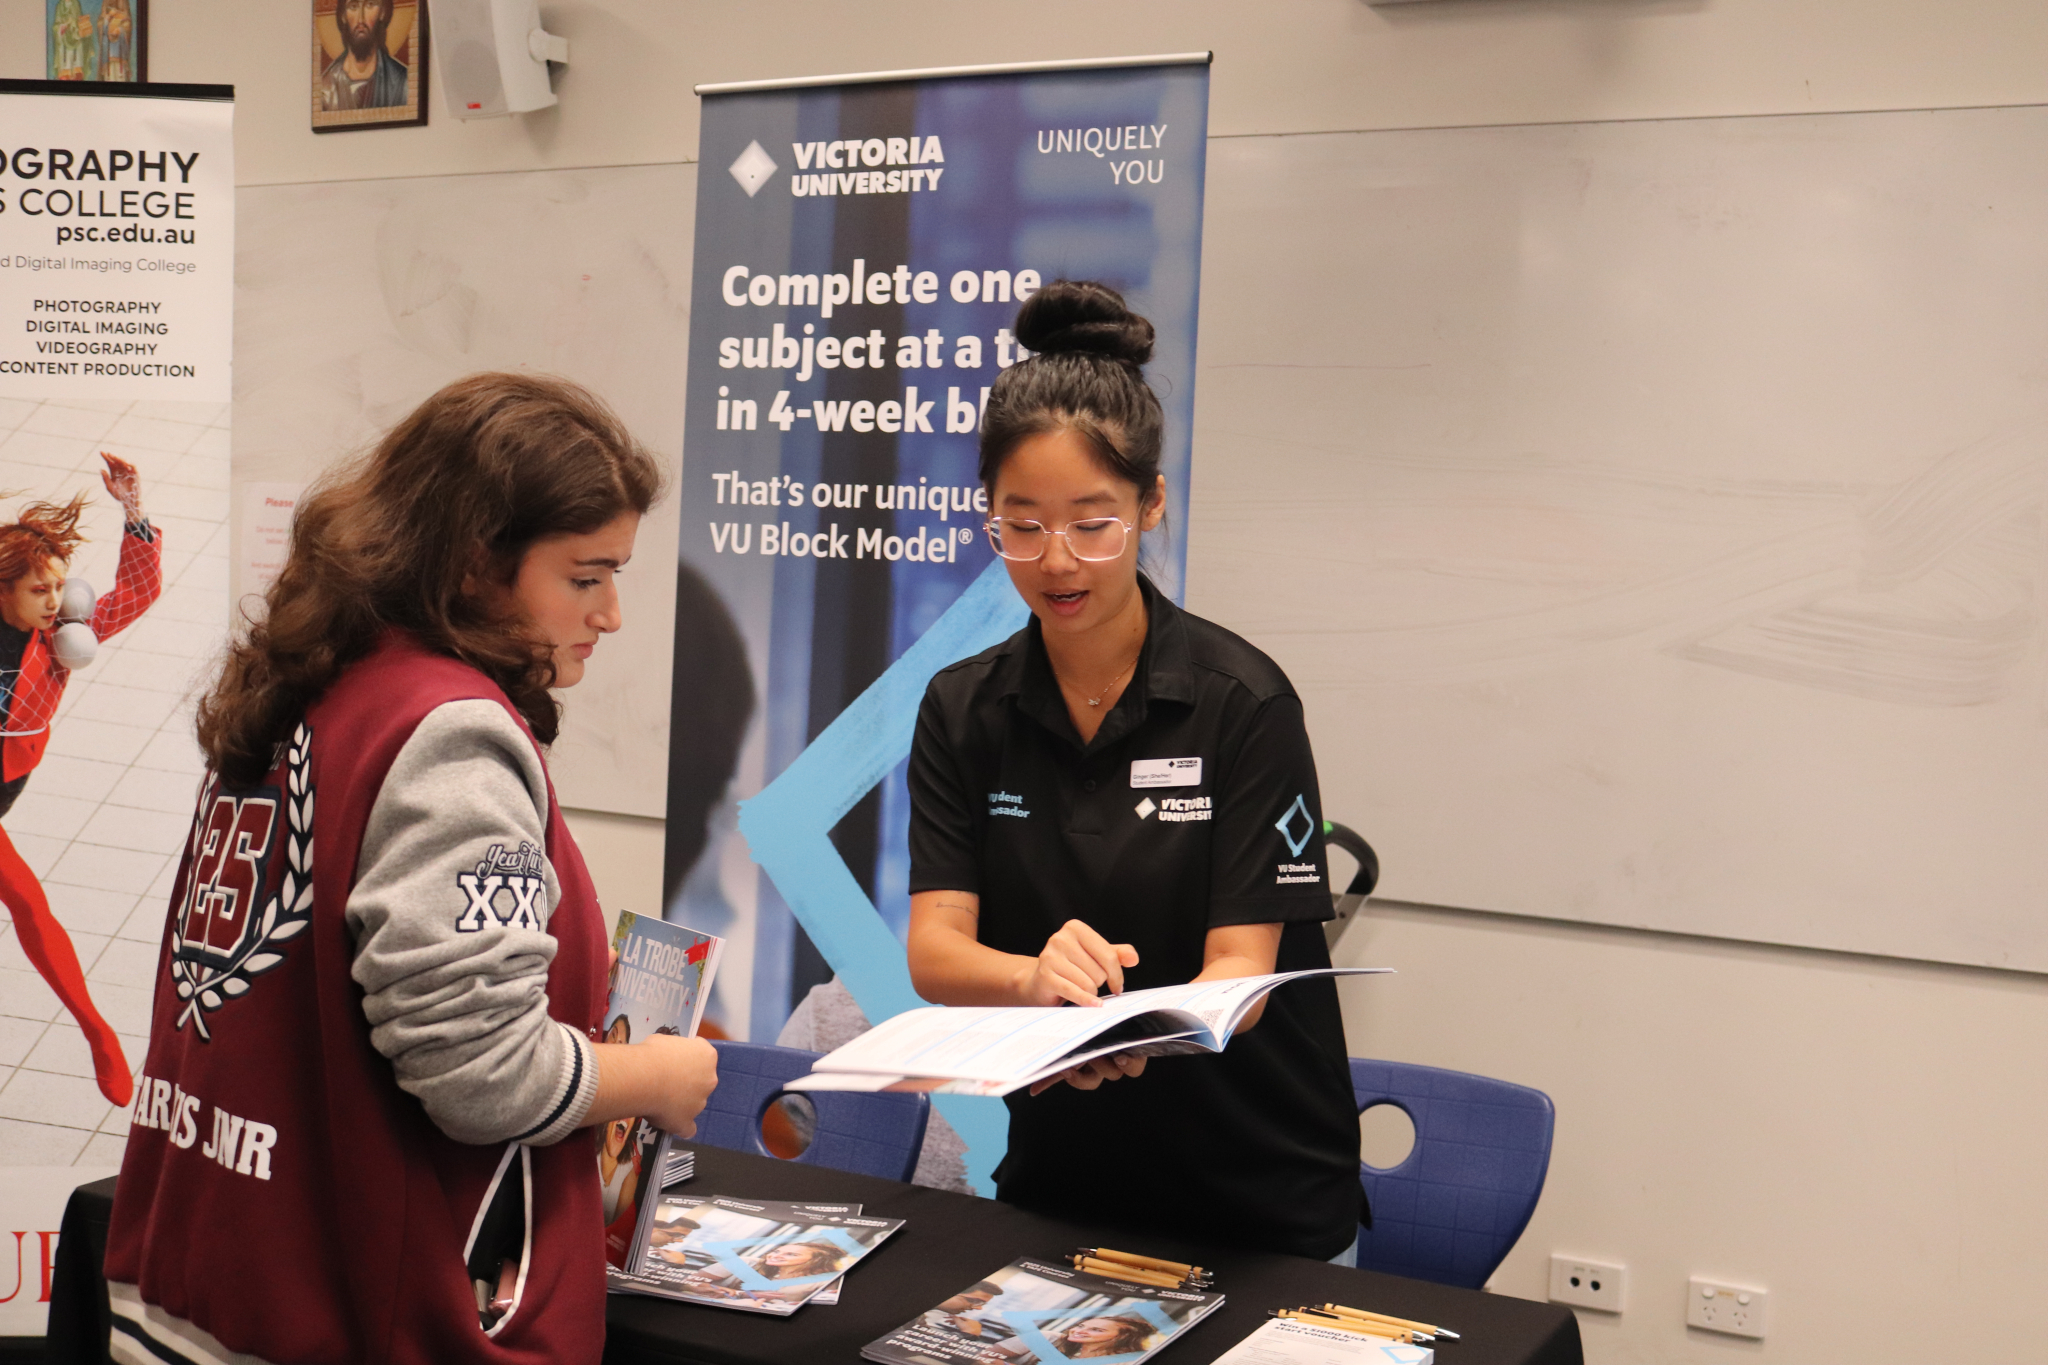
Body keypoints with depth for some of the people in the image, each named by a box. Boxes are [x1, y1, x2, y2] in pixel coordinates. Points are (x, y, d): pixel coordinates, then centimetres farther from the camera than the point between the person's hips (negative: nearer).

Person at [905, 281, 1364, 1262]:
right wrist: (1037, 978, -34)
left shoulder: (1241, 700, -14)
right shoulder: (961, 710, -3)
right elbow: (933, 950, -12)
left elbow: (1241, 968, -18)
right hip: (1056, 1180, 3)